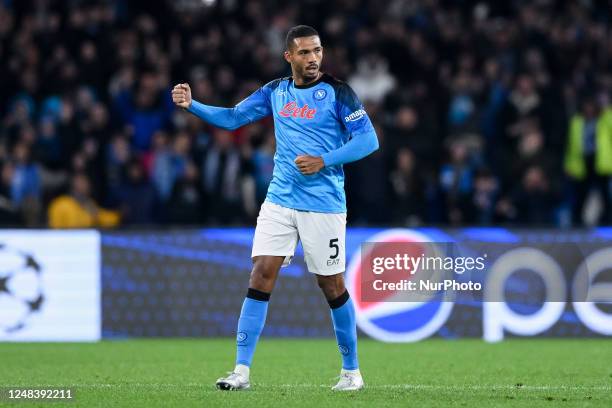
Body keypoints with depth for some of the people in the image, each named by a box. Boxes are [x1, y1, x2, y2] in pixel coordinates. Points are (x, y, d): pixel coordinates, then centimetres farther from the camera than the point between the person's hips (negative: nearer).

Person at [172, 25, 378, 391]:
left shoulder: (337, 93, -7)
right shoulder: (275, 92, 7)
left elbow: (368, 139, -10)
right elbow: (232, 118, 14)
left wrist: (323, 161, -19)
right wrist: (192, 104, 0)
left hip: (323, 205, -4)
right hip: (280, 200, 4)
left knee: (332, 285, 3)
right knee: (261, 275, -6)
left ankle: (351, 371, 19)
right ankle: (242, 371, -5)